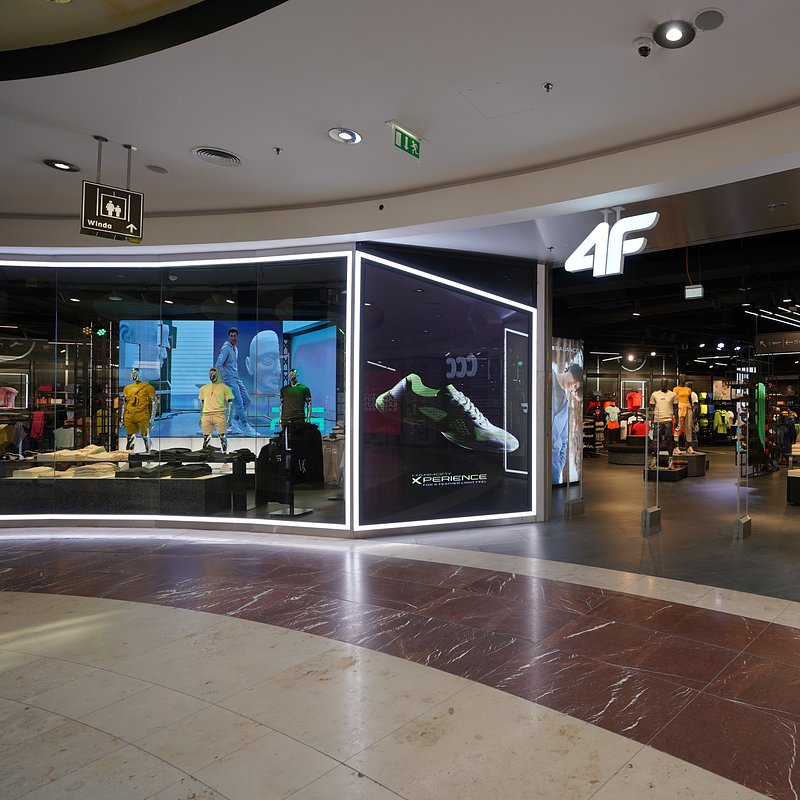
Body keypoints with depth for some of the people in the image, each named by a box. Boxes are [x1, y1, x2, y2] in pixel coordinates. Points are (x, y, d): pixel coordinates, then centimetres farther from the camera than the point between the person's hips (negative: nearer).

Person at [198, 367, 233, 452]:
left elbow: (230, 403, 2)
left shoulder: (224, 387, 4)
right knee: (206, 437, 5)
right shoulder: (204, 388, 16)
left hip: (219, 415, -3)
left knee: (222, 436, -5)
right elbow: (202, 403, 21)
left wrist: (229, 417, -6)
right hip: (206, 415, 4)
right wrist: (200, 417, 17)